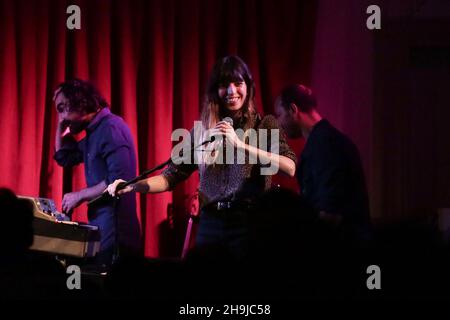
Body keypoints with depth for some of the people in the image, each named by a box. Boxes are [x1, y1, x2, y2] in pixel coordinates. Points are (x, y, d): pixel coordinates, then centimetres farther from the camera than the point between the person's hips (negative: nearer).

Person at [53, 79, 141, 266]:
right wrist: (62, 125, 19)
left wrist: (80, 195, -13)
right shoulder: (94, 132, 18)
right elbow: (64, 158, 30)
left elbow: (118, 180, -22)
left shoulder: (111, 127, -14)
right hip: (101, 228, 10)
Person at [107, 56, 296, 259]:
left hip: (251, 226, -3)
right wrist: (133, 186, -10)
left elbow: (291, 168, -15)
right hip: (210, 227, 3)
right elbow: (172, 176, 7)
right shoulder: (202, 131, 10)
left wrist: (240, 144, -20)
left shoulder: (265, 124, 1)